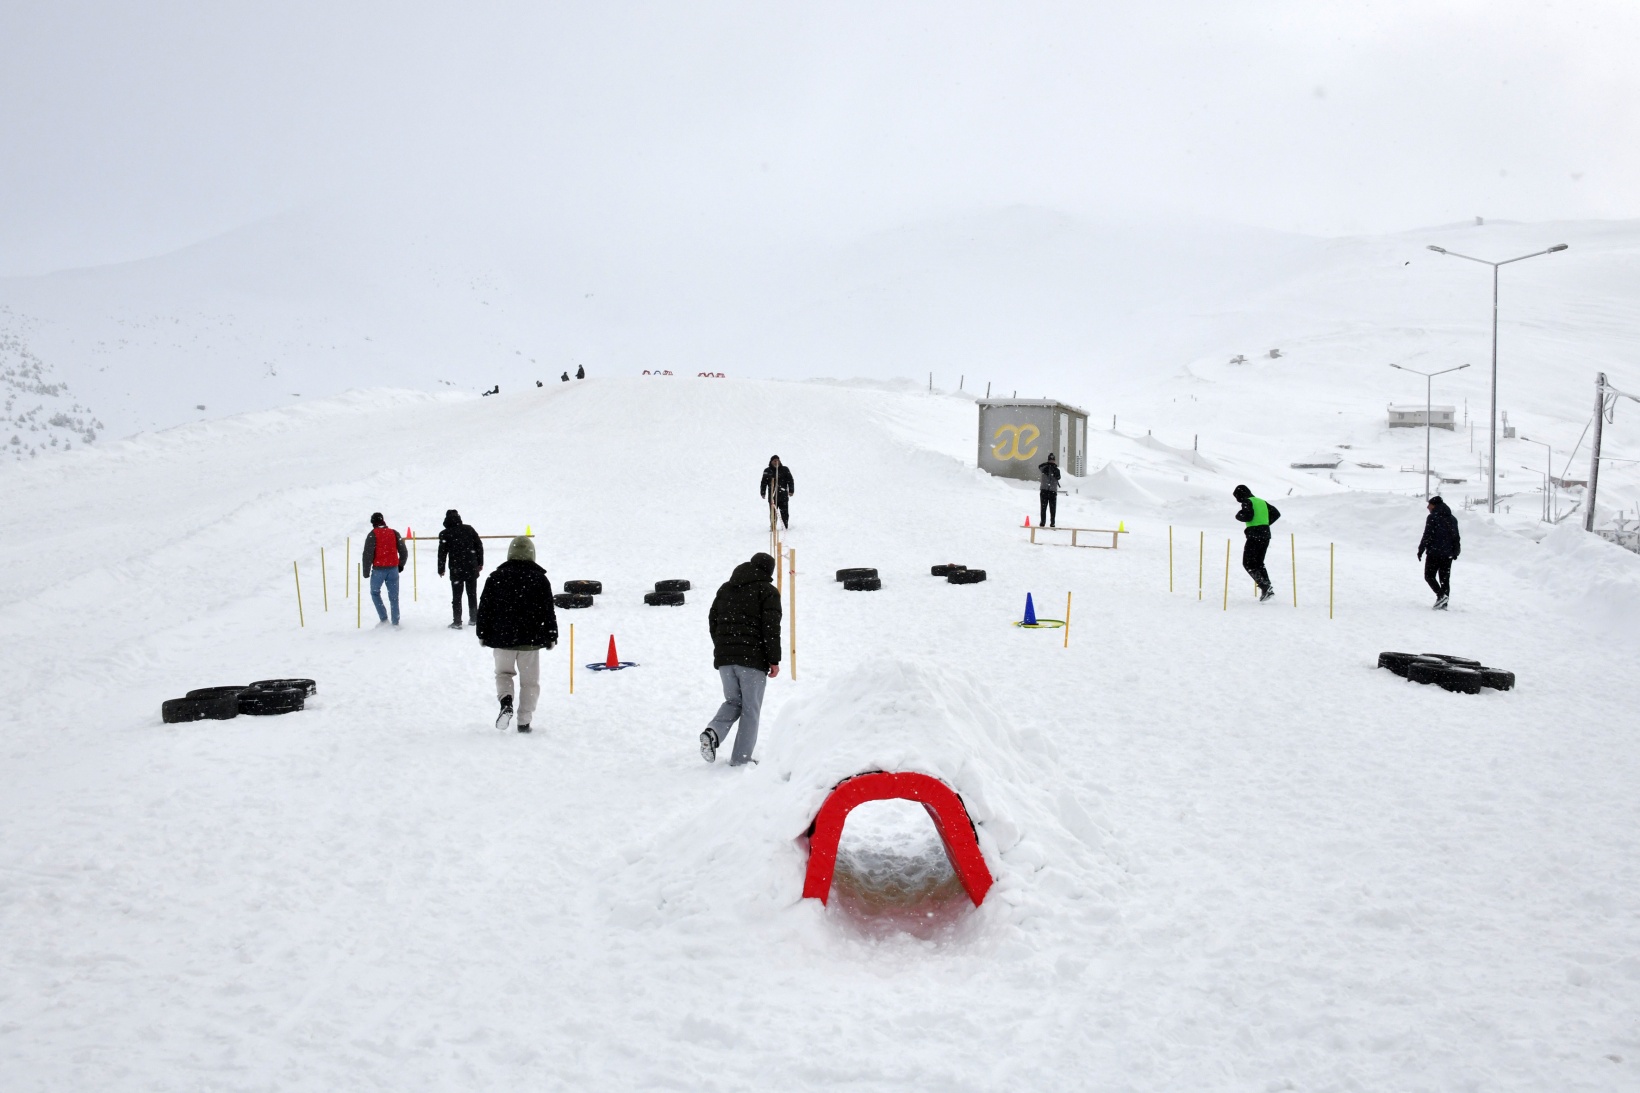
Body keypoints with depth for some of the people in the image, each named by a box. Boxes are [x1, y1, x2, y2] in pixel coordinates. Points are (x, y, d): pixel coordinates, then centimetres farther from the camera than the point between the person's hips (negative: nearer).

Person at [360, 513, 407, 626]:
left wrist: (366, 571, -3)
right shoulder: (394, 533, 6)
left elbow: (368, 554, -10)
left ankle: (384, 618, 5)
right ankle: (395, 623, 7)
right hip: (393, 569, 3)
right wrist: (401, 565, 23)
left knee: (375, 593, 17)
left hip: (378, 569, -3)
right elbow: (404, 552, 9)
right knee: (394, 597, 9)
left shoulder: (372, 535, -6)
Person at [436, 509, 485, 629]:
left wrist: (441, 569, 6)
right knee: (472, 594, 13)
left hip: (456, 570, -3)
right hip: (472, 568, 3)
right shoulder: (469, 529, 3)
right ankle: (473, 619, 18)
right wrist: (480, 563, 11)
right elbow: (479, 545, 4)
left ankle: (457, 622, 1)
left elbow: (442, 553, -5)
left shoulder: (445, 534, -5)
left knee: (456, 596, 3)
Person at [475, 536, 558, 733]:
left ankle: (506, 701, -11)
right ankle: (524, 722, 7)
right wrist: (551, 636, 8)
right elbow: (548, 611, -1)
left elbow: (484, 608, 2)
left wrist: (483, 634, 12)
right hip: (531, 639, -1)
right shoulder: (540, 578, -3)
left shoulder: (496, 577, -1)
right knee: (529, 681, 9)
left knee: (503, 673, 18)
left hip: (502, 637, 1)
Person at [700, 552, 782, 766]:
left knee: (732, 701, 19)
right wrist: (774, 660, -5)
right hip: (752, 659, -5)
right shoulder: (767, 591, -2)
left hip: (724, 658, 5)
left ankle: (713, 732, -8)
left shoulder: (725, 589, 16)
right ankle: (741, 759, 4)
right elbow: (771, 628, -10)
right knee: (750, 709, 5)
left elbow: (712, 620, 18)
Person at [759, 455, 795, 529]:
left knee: (784, 513, 2)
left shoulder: (785, 469, 4)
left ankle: (785, 526, 13)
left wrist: (791, 491, -4)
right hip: (772, 496, 0)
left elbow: (790, 481, 4)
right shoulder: (767, 471, 6)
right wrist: (762, 493, 6)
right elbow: (763, 483, 10)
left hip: (783, 496, 0)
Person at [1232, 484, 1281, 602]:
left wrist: (1238, 515, 0)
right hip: (1266, 534, 8)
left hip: (1254, 536, -8)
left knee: (1248, 563, -3)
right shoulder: (1262, 502, 18)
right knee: (1259, 563, 17)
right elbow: (1276, 513, 21)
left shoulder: (1247, 502, -6)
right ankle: (1268, 589, 9)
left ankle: (1265, 586, -18)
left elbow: (1247, 516, -21)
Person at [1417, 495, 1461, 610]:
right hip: (1448, 554, 6)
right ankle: (1444, 603, 5)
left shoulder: (1432, 517, -8)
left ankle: (1441, 595, -17)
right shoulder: (1452, 519, 13)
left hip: (1434, 553, -6)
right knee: (1445, 579, 8)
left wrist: (1421, 550, -6)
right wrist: (1455, 551, 24)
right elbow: (1456, 537, 17)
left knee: (1429, 576, 3)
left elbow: (1427, 536, -13)